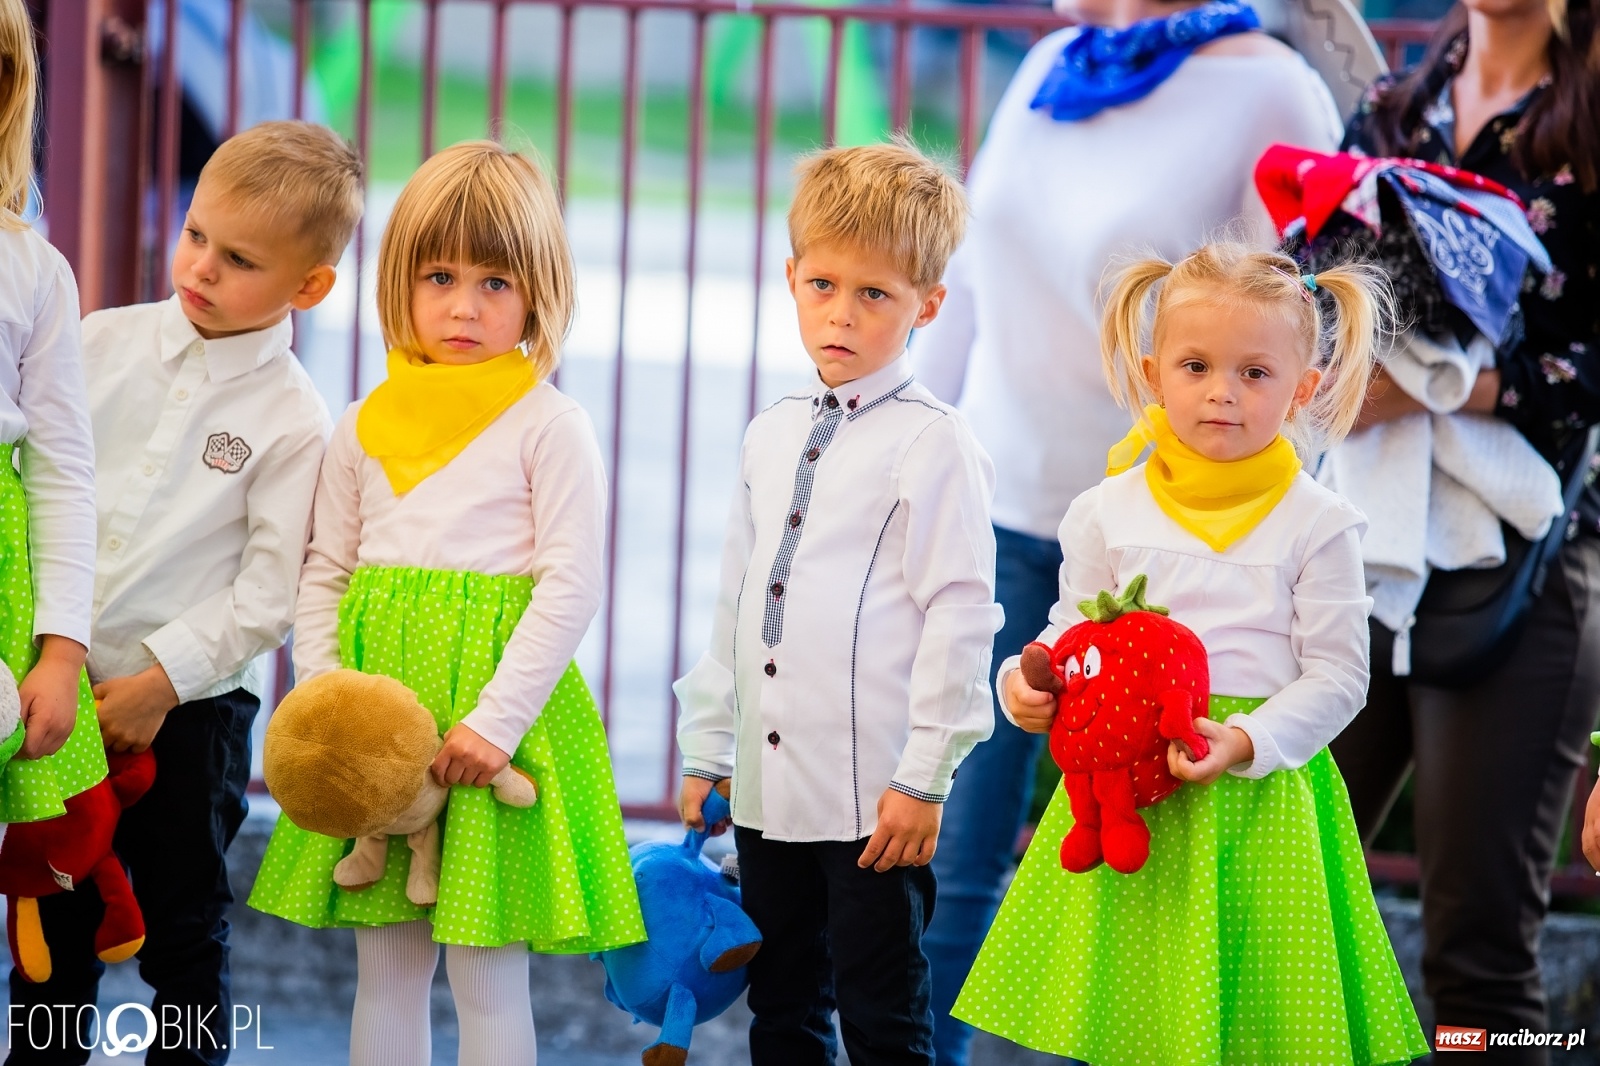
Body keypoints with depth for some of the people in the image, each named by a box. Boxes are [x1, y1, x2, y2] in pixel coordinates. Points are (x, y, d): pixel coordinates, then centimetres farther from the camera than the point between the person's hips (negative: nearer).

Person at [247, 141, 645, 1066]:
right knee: (385, 971, 9)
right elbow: (324, 575, 14)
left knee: (488, 979, -3)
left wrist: (495, 718, -15)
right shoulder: (364, 430, 10)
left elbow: (571, 588, -8)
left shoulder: (549, 426, -3)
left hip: (495, 701, -4)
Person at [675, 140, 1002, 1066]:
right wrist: (707, 751, 17)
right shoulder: (772, 436, 13)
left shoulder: (931, 443, -9)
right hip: (770, 784, 7)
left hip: (875, 799, -7)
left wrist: (923, 780, -15)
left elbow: (960, 617, -13)